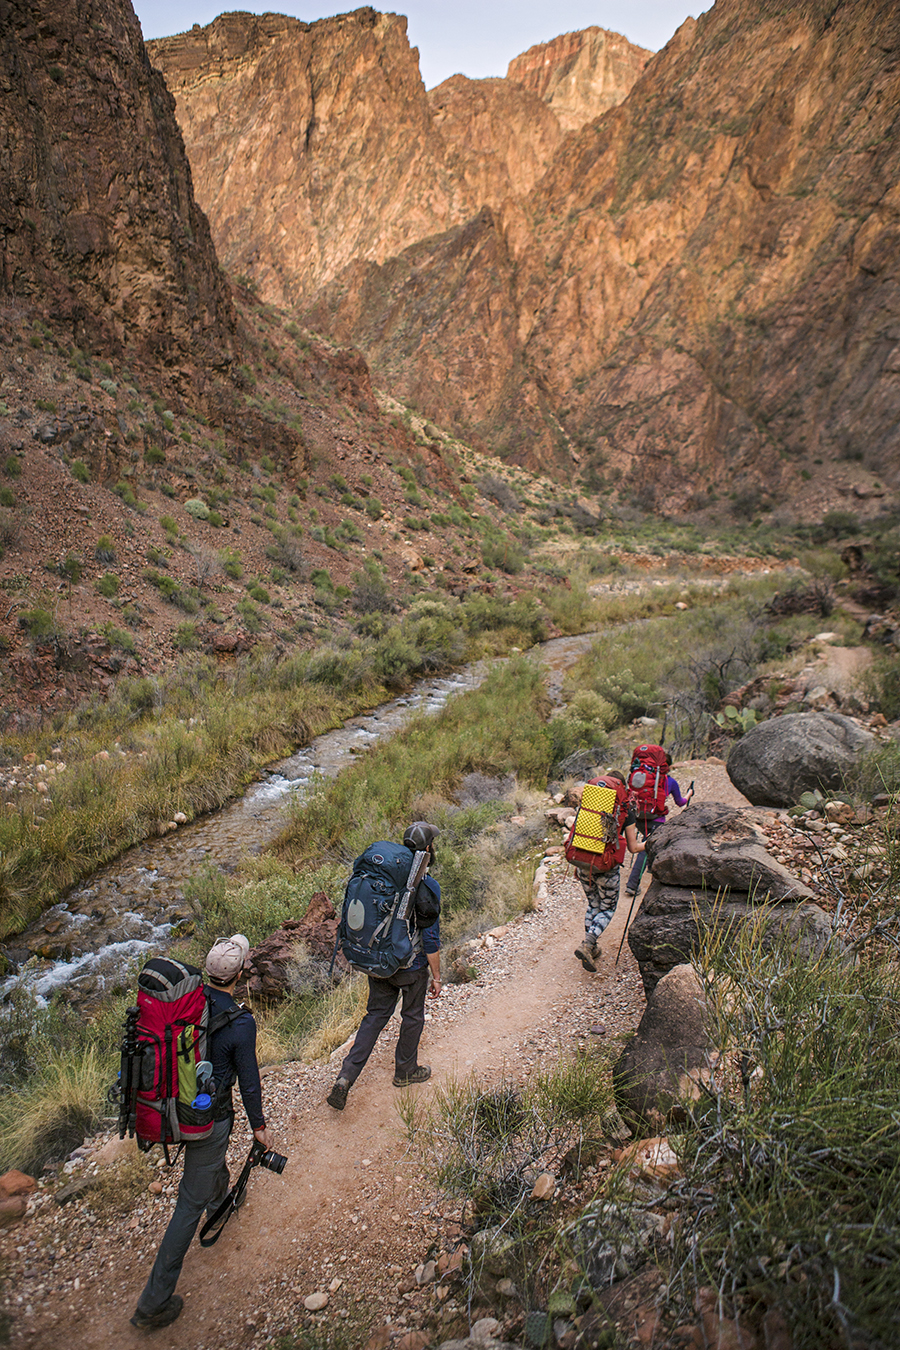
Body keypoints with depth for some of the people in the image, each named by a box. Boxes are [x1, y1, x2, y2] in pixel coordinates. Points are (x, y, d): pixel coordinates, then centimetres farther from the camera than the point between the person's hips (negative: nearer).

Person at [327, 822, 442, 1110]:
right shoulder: (427, 887, -22)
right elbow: (430, 938, -18)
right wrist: (436, 976, -6)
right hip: (411, 966, -5)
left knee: (376, 1014, 16)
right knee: (413, 1016, 19)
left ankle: (345, 1078, 8)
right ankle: (405, 1071, 38)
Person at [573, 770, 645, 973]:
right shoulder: (625, 810, -2)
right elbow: (633, 847, 2)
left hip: (582, 862, 3)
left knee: (593, 904, 24)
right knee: (607, 908, 15)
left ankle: (592, 948, 28)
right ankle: (587, 945, -5)